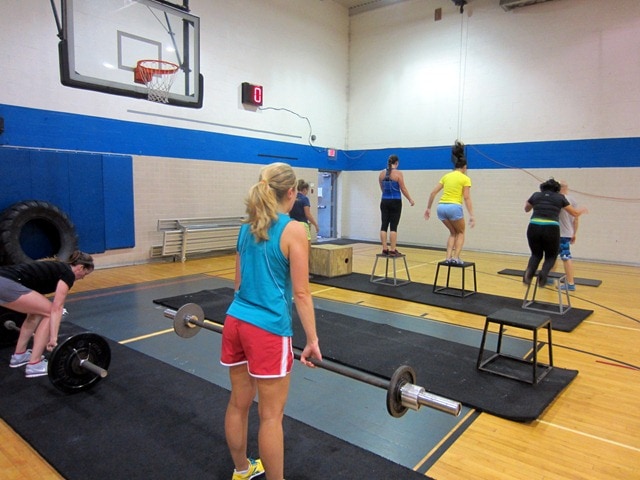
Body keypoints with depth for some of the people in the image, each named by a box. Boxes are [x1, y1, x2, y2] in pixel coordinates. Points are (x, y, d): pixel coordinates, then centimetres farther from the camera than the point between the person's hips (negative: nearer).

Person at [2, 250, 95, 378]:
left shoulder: (57, 268, 28)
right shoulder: (68, 274, 2)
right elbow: (56, 308, -7)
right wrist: (53, 338, -8)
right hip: (7, 284, -10)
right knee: (49, 313, 3)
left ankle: (19, 356, 31)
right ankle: (34, 365, 5)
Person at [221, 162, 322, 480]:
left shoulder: (247, 227, 9)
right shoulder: (293, 230, -12)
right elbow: (300, 293, -12)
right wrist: (312, 340, -5)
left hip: (235, 321, 8)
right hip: (268, 329, -7)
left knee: (238, 403, 21)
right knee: (271, 415, 7)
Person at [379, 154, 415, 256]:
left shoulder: (382, 173, 6)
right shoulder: (398, 173, -9)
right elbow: (403, 189, -6)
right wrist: (410, 200, 7)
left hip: (384, 201, 5)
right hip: (395, 202, -5)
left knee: (384, 225, 6)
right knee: (393, 226, -3)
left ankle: (384, 249, 7)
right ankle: (392, 250, -2)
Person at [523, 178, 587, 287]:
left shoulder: (536, 195, 14)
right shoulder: (560, 197, 13)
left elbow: (526, 209, 32)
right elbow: (575, 213, 22)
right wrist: (582, 210, 43)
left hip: (534, 228, 1)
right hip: (551, 229, -1)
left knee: (536, 255, 20)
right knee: (551, 256, 19)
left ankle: (529, 271, -11)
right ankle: (544, 273, -12)